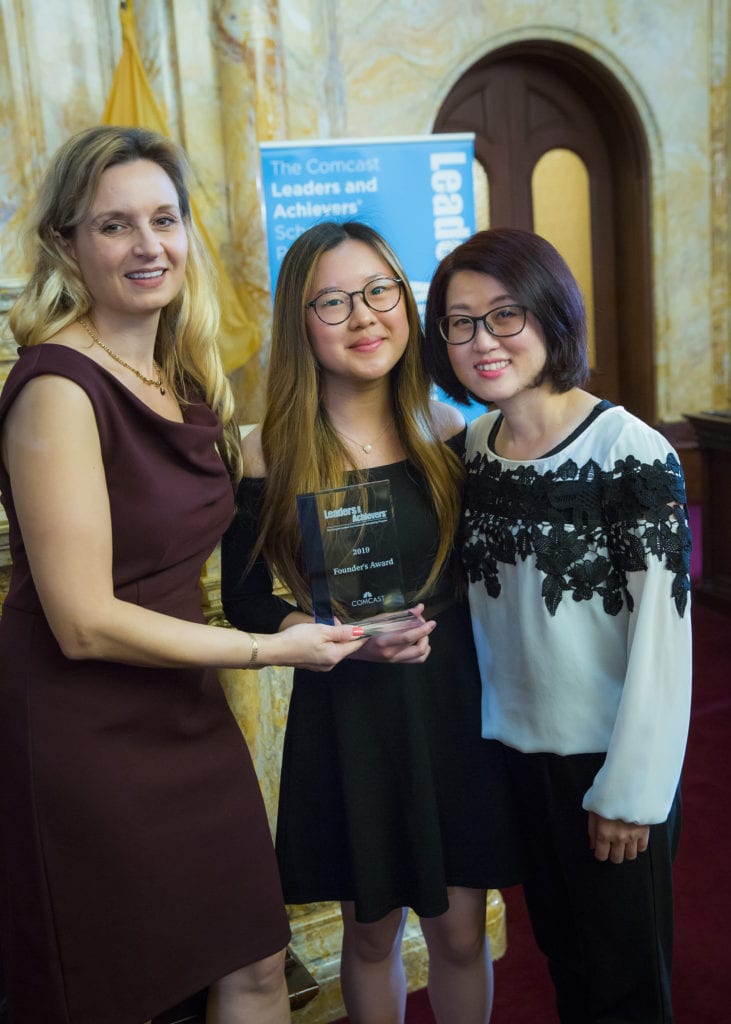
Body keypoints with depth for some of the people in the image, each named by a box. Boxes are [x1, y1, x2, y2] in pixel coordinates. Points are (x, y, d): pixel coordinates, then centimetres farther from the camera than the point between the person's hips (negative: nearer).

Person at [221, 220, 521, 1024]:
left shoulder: (448, 433, -2)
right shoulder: (270, 455, -9)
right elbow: (245, 600, -3)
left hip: (453, 704, 2)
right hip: (342, 715, -1)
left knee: (459, 932, 13)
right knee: (370, 929, 17)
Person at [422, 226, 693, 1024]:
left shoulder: (631, 452, -18)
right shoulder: (473, 446, 0)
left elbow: (664, 633, -17)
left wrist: (633, 788, -14)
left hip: (612, 759, -5)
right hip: (515, 745, 5)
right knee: (559, 950, 24)